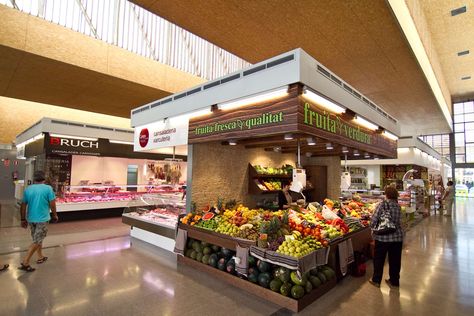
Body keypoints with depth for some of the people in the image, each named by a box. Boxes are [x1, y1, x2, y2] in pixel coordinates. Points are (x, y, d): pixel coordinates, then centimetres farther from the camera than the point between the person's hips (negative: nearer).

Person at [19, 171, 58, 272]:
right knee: (37, 241, 2)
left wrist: (23, 219, 15)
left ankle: (40, 257, 32)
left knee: (37, 239, 21)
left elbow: (23, 206, 6)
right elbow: (52, 204, -11)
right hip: (42, 218, -6)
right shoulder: (48, 188, -11)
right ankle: (25, 262, -2)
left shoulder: (28, 189, 3)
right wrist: (55, 215, 4)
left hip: (31, 218, 6)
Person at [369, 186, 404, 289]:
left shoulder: (382, 205, -15)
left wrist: (373, 227, 0)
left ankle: (376, 280, 25)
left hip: (382, 237, -4)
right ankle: (394, 282, 31)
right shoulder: (398, 206, 0)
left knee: (379, 259, 12)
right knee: (395, 260, 17)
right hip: (397, 237, 4)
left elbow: (374, 220, -18)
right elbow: (399, 221, 4)